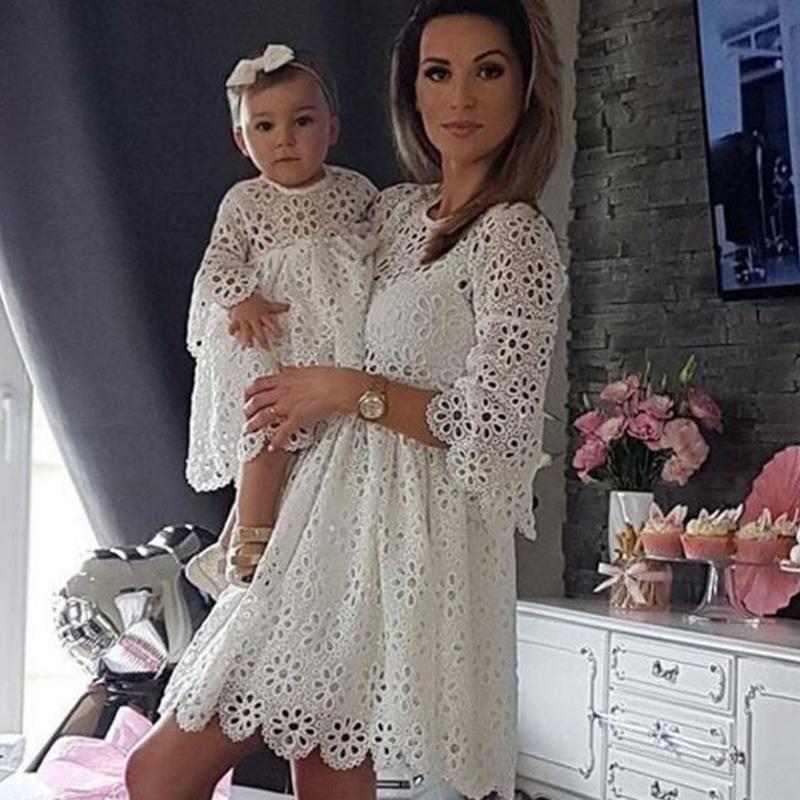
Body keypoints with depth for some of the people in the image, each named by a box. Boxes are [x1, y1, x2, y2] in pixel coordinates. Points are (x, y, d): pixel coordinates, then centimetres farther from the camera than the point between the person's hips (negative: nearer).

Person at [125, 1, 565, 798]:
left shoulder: (515, 236, -10)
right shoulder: (395, 208, 14)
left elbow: (497, 428, -18)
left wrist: (343, 390, -12)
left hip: (408, 542, -8)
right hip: (335, 520, 8)